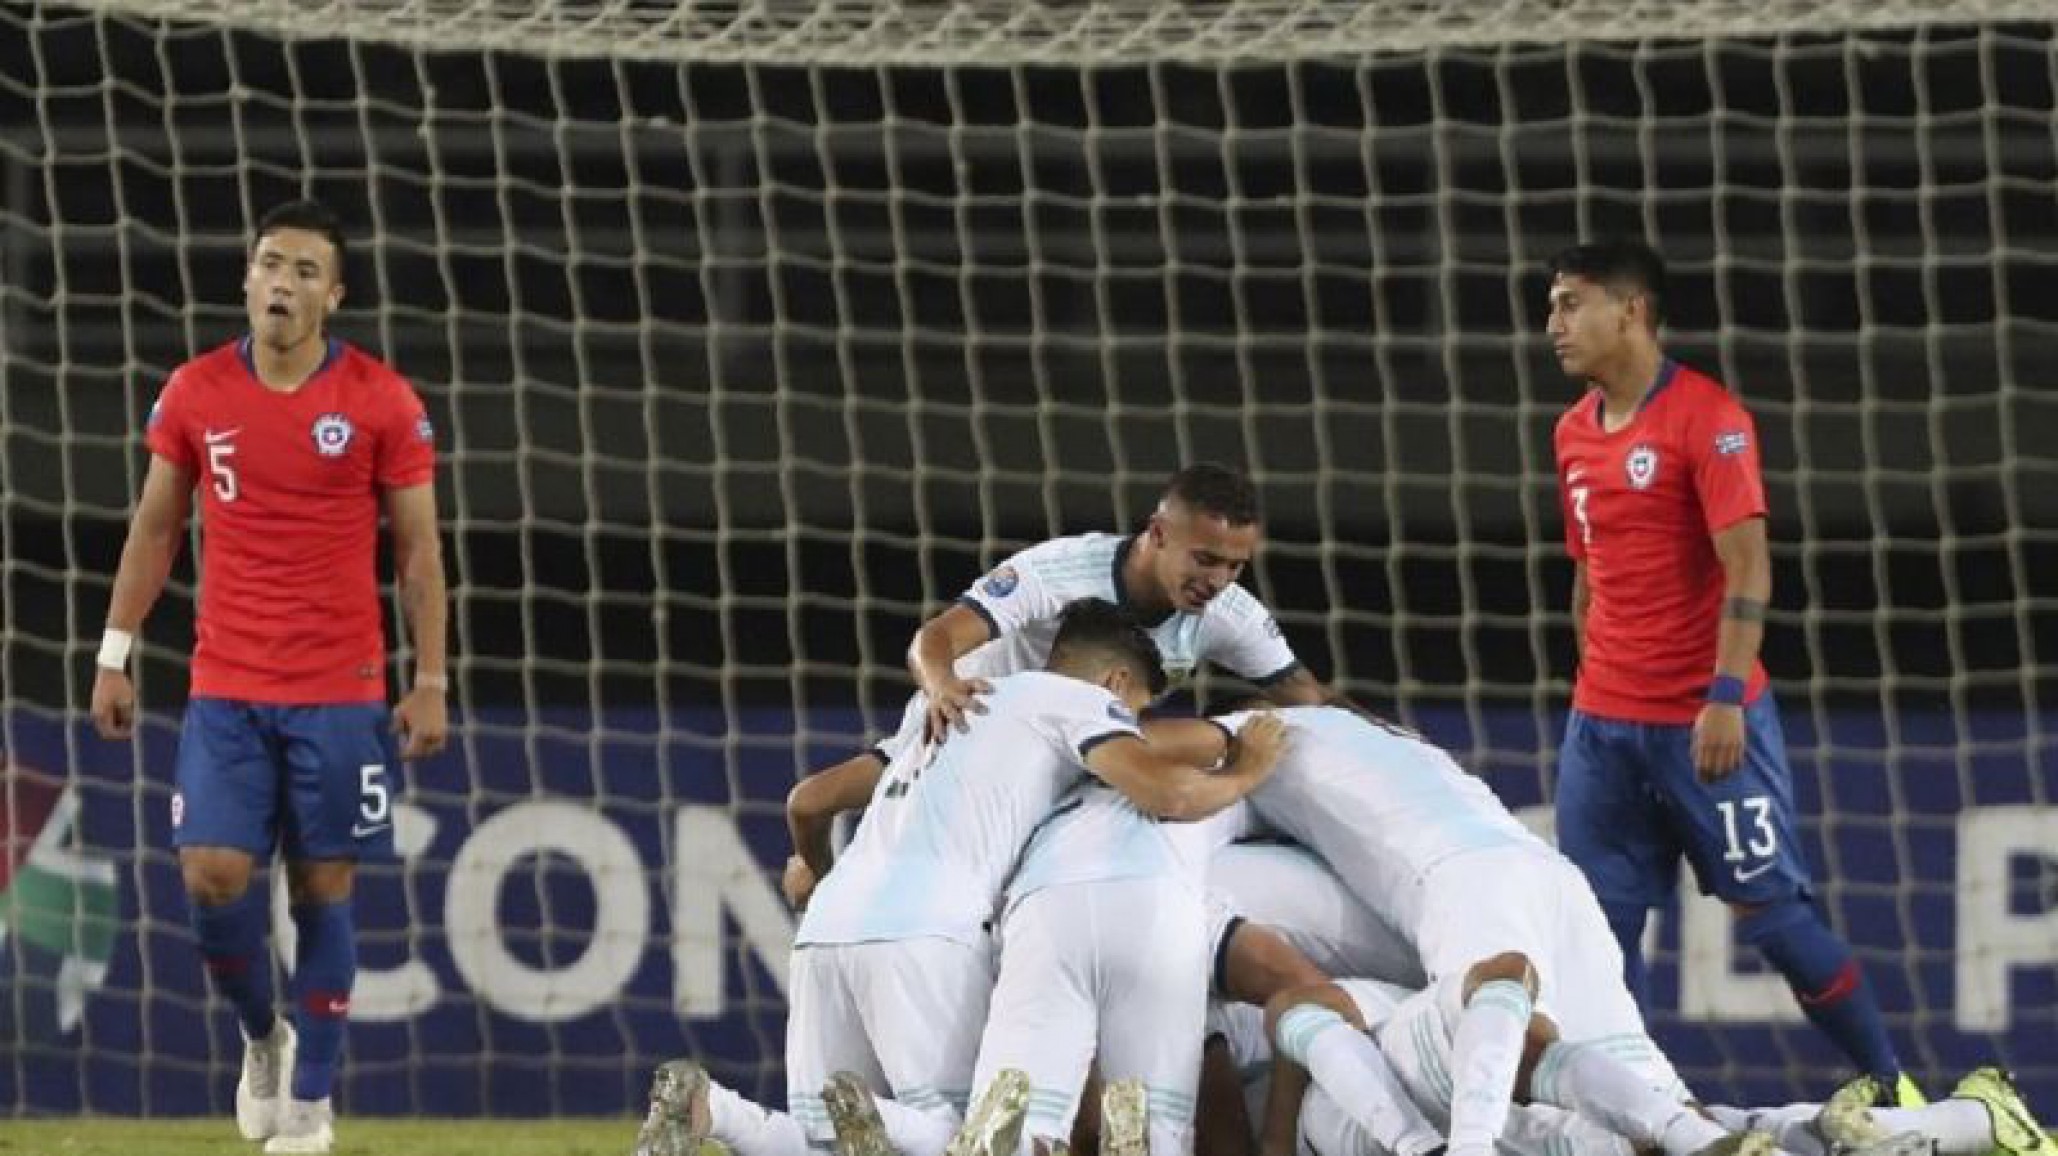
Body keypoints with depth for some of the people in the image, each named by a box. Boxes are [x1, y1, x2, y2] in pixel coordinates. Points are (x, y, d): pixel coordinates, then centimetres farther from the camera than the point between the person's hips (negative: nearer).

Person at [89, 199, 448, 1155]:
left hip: (341, 694, -2)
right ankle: (262, 1036, 19)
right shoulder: (194, 393, 2)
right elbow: (155, 527, 11)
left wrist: (430, 683, -3)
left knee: (323, 890, 1)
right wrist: (115, 654, 8)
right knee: (213, 875, -9)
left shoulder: (381, 402, -3)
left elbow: (418, 549, 1)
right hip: (225, 690, 2)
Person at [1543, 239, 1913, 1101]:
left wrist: (1726, 697, -23)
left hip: (1710, 724, -6)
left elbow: (1748, 566, -16)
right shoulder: (1574, 432, 11)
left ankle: (1892, 1089, 10)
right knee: (1600, 926, 0)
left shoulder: (1707, 416, -10)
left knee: (1772, 912, -2)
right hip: (1603, 728, 6)